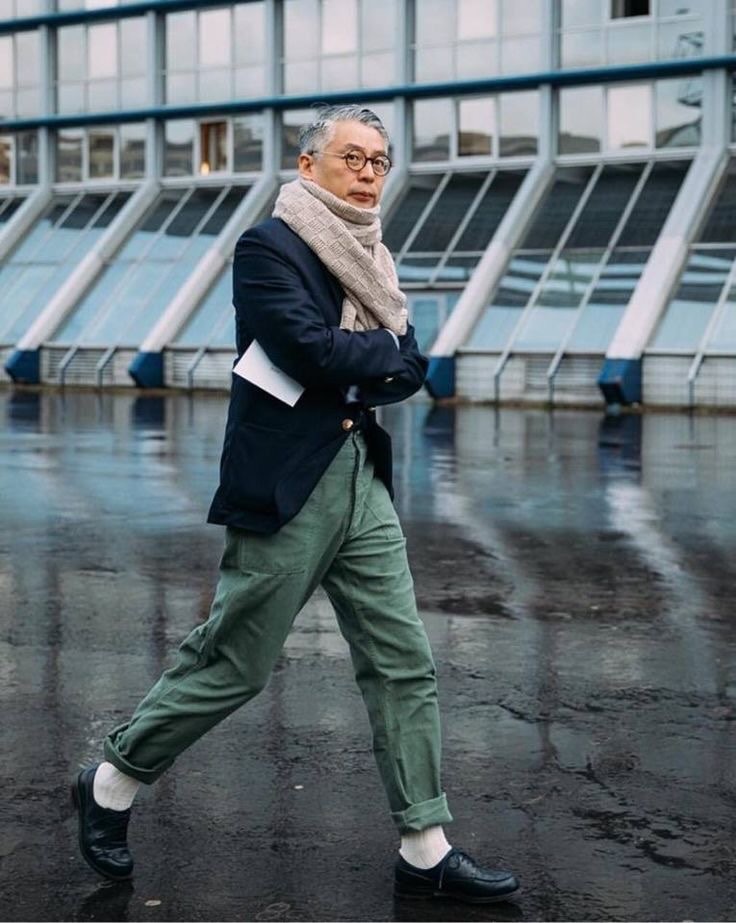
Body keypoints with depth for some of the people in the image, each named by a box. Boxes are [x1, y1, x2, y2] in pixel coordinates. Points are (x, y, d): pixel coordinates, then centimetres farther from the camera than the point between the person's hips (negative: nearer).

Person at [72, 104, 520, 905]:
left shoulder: (370, 258, 16)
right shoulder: (268, 247, -9)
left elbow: (410, 369, 9)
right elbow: (312, 350, -22)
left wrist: (350, 371, -9)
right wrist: (382, 350, -5)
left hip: (360, 479, 8)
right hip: (284, 487, -8)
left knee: (404, 665, 5)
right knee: (232, 664, 1)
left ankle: (425, 850, 11)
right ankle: (110, 786, 22)